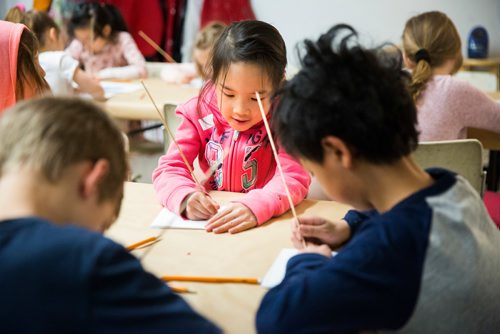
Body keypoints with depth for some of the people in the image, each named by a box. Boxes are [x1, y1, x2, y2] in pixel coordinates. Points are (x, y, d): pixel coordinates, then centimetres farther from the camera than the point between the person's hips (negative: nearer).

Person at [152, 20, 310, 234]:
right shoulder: (199, 114, -4)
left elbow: (294, 177, -19)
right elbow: (169, 168, -7)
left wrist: (256, 207, -38)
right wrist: (185, 197, -29)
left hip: (271, 227, -2)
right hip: (208, 225, 2)